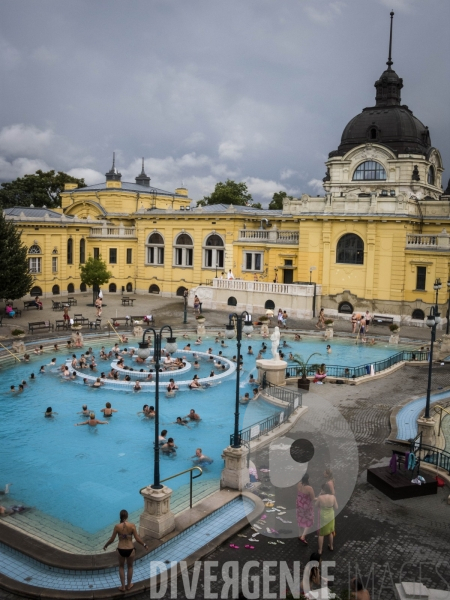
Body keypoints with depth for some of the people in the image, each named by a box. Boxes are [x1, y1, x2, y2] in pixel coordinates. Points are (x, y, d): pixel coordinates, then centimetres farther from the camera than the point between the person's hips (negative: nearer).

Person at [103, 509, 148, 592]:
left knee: (121, 567, 26)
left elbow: (112, 539, -5)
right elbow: (137, 539, -12)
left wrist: (106, 545, 15)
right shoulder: (132, 526, -16)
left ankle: (123, 586, 30)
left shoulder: (117, 527, -14)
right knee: (130, 567, 25)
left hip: (121, 550, 1)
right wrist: (144, 545, 4)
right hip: (130, 549, 0)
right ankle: (129, 585, 39)